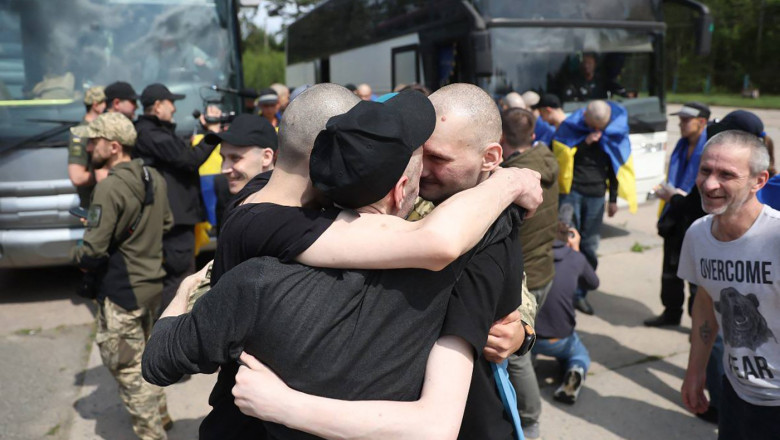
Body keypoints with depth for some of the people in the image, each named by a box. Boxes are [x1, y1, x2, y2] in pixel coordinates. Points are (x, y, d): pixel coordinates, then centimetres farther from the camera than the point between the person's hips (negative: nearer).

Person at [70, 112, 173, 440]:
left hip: (121, 293, -9)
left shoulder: (110, 187, -22)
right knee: (143, 357, 27)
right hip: (151, 284, 9)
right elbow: (166, 223, 16)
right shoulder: (153, 178, 3)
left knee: (128, 370, 5)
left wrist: (77, 255, -2)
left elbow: (93, 252, -23)